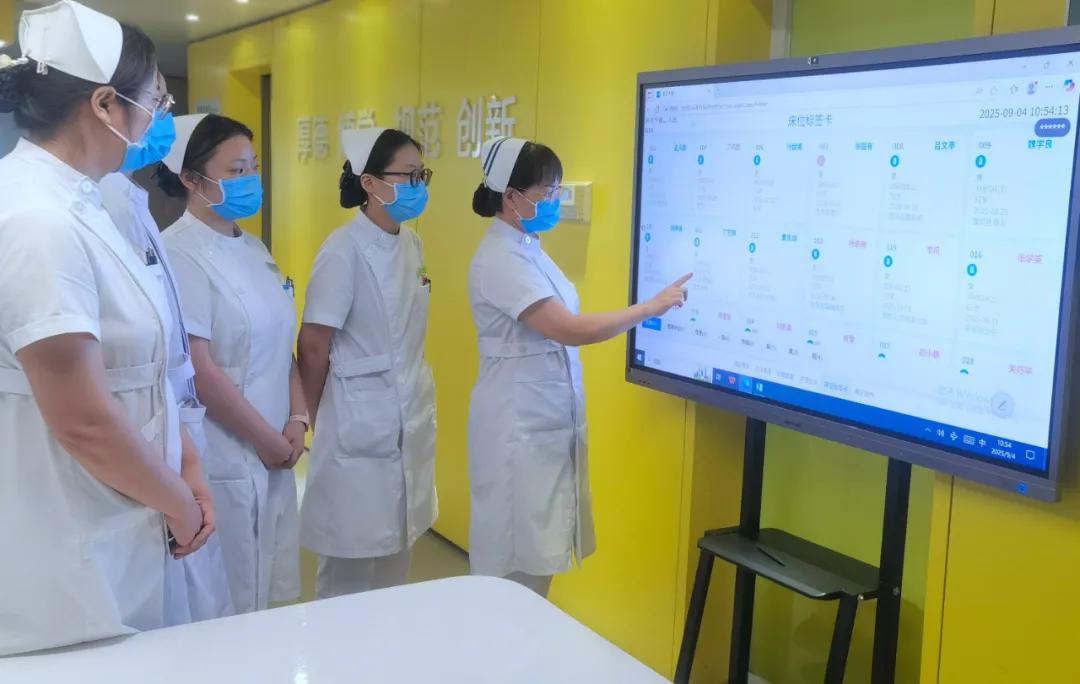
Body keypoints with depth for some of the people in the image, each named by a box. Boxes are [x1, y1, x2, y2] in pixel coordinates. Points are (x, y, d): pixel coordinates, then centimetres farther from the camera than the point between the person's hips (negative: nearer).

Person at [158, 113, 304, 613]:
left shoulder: (253, 249, 10)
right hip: (220, 459, -8)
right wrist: (268, 440, -12)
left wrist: (296, 422, 0)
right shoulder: (179, 253, -15)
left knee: (266, 597, 16)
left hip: (272, 456, 8)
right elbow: (198, 370, -20)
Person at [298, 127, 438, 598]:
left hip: (410, 418, 7)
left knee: (396, 548, 18)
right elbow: (313, 346, -14)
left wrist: (416, 403, 16)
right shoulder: (345, 250, -18)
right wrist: (313, 418, -3)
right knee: (351, 562, 5)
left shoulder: (411, 244, 6)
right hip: (360, 422, -7)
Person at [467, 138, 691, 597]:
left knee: (537, 550, 15)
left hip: (547, 422, 9)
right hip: (520, 425, -9)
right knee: (516, 558, 1)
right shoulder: (500, 260, -19)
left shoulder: (527, 249, 11)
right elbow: (570, 330, -25)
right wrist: (653, 307, -19)